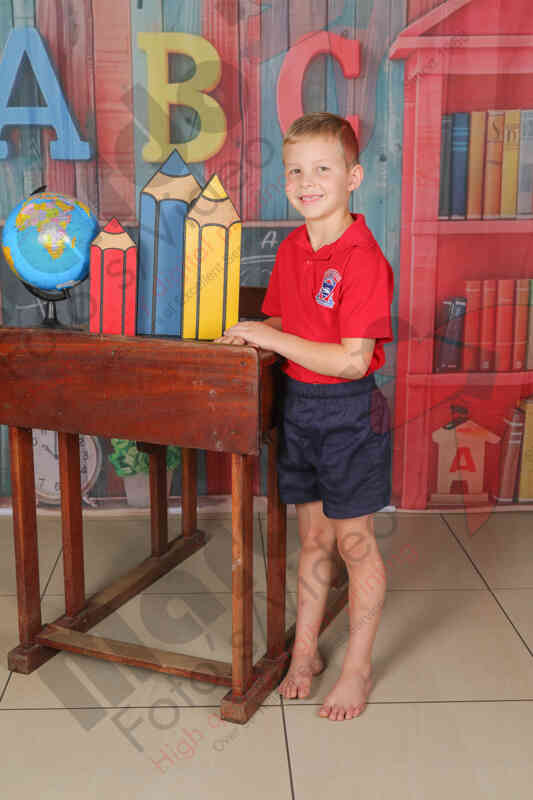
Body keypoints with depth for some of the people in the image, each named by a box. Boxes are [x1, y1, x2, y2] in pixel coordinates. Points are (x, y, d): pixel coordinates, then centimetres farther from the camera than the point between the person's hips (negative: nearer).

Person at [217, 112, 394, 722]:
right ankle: (304, 651, 33)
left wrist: (275, 339, -19)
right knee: (313, 539, 18)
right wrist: (253, 336, -5)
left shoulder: (364, 259, -19)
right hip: (297, 404, 6)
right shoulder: (291, 249, 4)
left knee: (354, 543, 8)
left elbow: (352, 360, -23)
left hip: (348, 411, -6)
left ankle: (358, 667, 25)